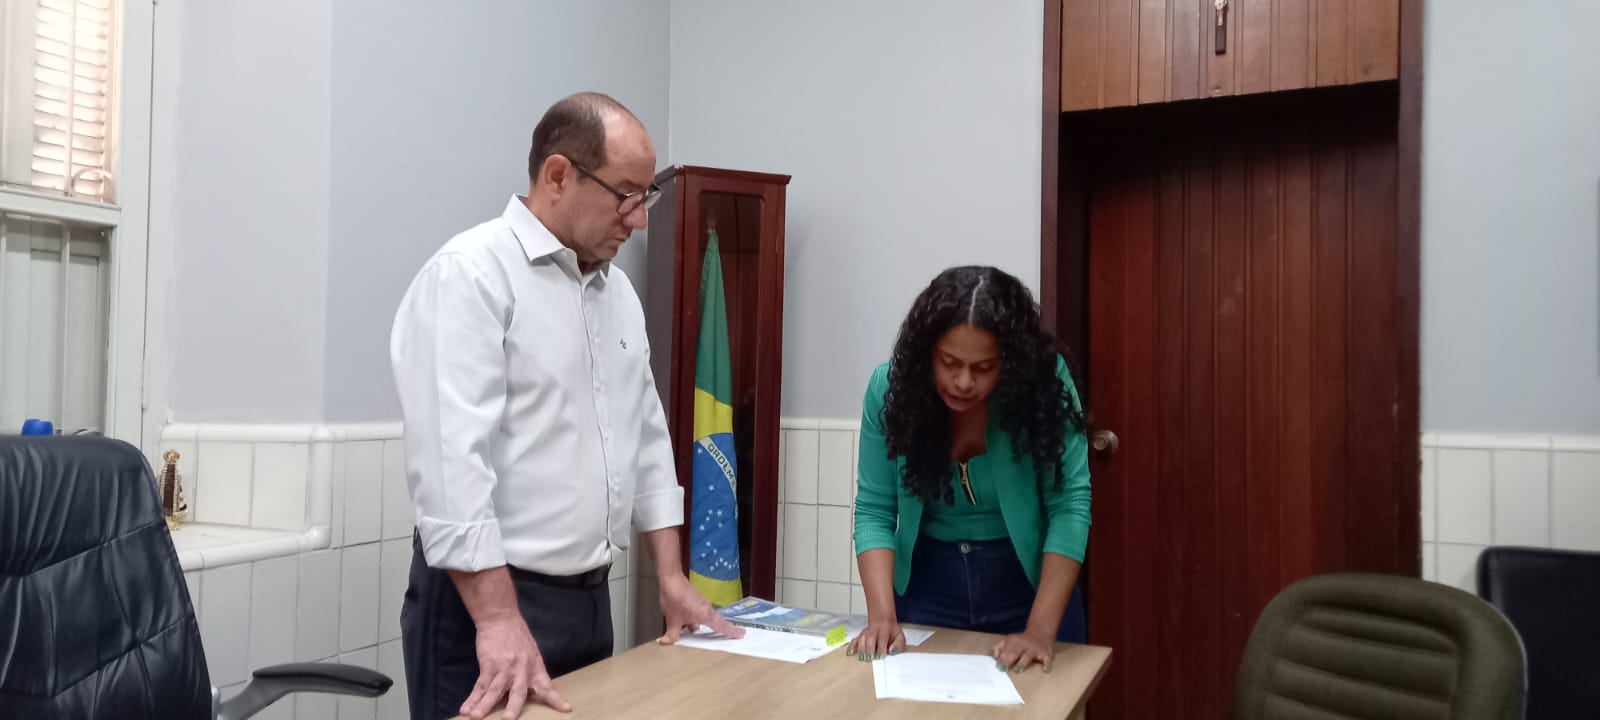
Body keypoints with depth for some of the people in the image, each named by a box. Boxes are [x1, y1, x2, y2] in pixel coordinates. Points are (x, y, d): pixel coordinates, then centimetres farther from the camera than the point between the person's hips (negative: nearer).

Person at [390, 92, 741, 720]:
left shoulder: (618, 289, 11)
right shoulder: (470, 274, -14)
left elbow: (646, 433, 14)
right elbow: (451, 456, -22)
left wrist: (671, 575, 10)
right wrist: (500, 620, -26)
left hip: (590, 597, 8)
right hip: (486, 599, -8)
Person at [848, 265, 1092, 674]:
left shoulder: (1045, 381, -20)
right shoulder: (890, 387, -15)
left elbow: (1070, 503, -20)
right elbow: (874, 510, -12)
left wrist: (1042, 629, -27)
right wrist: (882, 615, -23)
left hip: (1027, 582, -1)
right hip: (927, 583, 1)